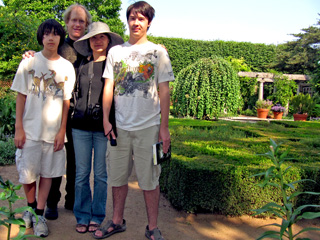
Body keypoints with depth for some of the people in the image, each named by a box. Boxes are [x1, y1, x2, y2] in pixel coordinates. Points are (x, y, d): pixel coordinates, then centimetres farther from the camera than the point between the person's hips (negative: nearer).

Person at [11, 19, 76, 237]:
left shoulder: (67, 67, 2)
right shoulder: (29, 62, 0)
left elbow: (66, 101, 3)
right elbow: (21, 96, 0)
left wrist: (62, 131, -1)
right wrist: (19, 128, -4)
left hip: (54, 131, 1)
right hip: (30, 129, 0)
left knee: (47, 173, 7)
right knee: (27, 173, 6)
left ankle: (40, 215, 20)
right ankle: (31, 206, 33)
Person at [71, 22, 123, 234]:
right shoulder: (81, 64, 12)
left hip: (103, 127, -2)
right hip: (81, 125, 3)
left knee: (101, 174, 5)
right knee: (81, 174, 6)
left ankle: (97, 217, 19)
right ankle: (82, 216, 20)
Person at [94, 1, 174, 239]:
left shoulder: (158, 52, 3)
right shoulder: (115, 52, 10)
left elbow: (164, 91, 1)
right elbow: (108, 87, 9)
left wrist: (164, 127, -3)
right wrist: (106, 119, 0)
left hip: (148, 126, -2)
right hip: (120, 126, 3)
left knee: (149, 180, 4)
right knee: (117, 177, 11)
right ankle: (117, 221, 30)